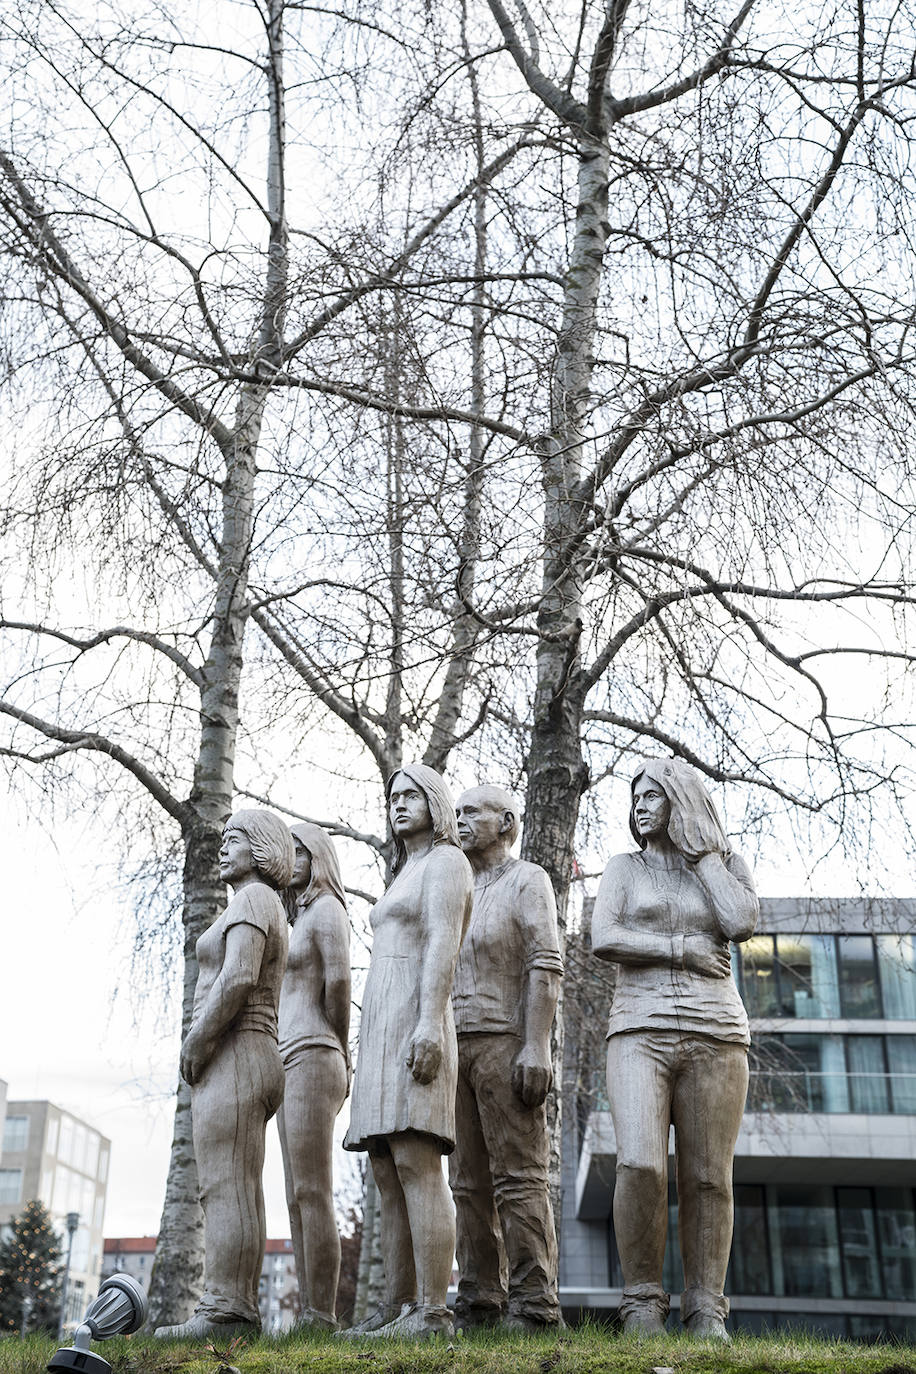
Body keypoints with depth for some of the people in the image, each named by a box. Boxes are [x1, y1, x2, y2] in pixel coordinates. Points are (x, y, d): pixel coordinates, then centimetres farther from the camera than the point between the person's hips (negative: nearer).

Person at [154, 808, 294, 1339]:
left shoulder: (251, 898, -6)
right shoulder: (274, 914, 25)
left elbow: (238, 977, -20)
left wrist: (197, 1041, -14)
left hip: (232, 1057, -10)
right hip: (258, 1060, 10)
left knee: (226, 1188, -14)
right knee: (241, 1195, 5)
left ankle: (224, 1312, -18)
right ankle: (240, 1310, 5)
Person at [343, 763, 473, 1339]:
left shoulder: (445, 861, 0)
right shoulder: (406, 874, 28)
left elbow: (444, 941, -14)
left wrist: (430, 1022, -26)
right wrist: (374, 1050, 20)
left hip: (415, 1022, -10)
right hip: (383, 1031, 10)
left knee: (416, 1163, -16)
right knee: (388, 1173, 4)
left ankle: (433, 1311, -19)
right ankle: (398, 1306, 4)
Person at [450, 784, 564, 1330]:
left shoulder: (527, 880, 2)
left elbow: (545, 967, -9)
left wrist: (536, 1047, -19)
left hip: (506, 1044, -7)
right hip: (457, 1047, 7)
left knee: (519, 1178, -9)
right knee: (470, 1183, 5)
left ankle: (535, 1307, -8)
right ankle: (479, 1304, 8)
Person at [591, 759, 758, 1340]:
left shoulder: (727, 865, 14)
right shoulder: (625, 867, 13)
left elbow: (742, 924, -8)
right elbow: (604, 939, -3)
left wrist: (699, 849, 1)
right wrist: (685, 950, -6)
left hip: (714, 1034, 1)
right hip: (640, 1030, -1)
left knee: (708, 1180, -3)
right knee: (640, 1165, -19)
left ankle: (707, 1315, 5)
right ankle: (643, 1306, -7)